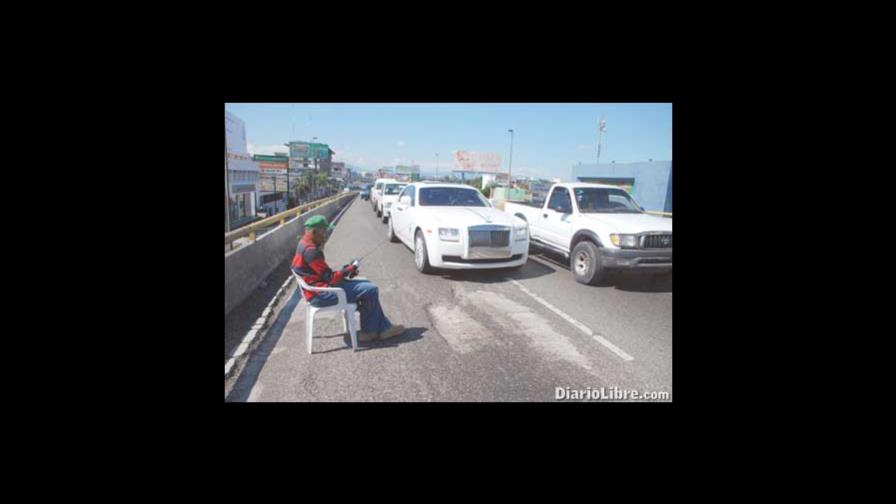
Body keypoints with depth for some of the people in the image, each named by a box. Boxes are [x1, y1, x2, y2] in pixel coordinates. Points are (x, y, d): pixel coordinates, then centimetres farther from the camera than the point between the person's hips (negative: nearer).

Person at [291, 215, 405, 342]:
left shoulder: (305, 245, 12)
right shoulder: (310, 251, -22)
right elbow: (330, 278, -21)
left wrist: (345, 270, 3)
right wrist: (349, 269, -7)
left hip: (320, 287, 11)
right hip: (321, 294, -11)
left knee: (367, 285, 11)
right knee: (370, 290, -12)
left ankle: (383, 328, 9)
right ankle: (368, 332, 7)